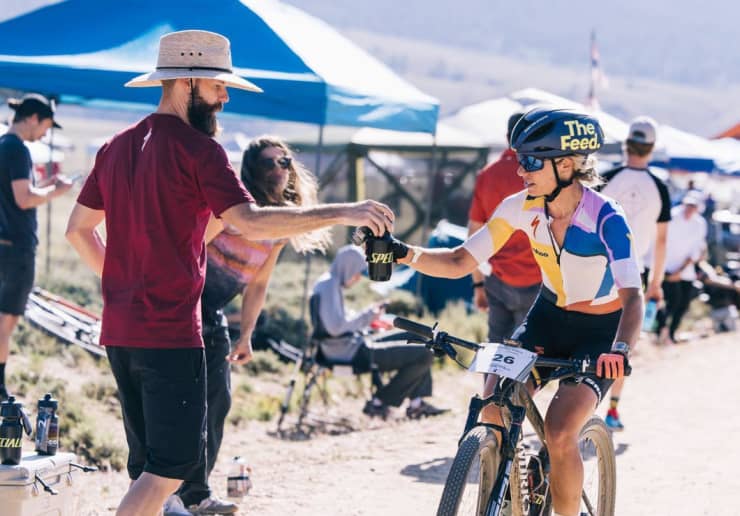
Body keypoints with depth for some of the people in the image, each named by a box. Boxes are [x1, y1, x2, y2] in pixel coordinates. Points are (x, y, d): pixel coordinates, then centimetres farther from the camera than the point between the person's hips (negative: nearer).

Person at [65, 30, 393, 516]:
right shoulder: (198, 149, -11)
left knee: (149, 465, 14)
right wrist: (340, 213, -21)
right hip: (170, 332, -8)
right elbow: (250, 221, -23)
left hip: (119, 330, 8)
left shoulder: (118, 147, 14)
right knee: (173, 464, -5)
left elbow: (79, 229, 19)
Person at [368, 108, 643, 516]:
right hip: (549, 315, 5)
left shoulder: (605, 218, -27)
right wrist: (404, 254, -30)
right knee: (494, 411, -15)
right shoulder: (520, 207, -13)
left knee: (558, 433, -22)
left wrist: (619, 349, -57)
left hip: (599, 329, -5)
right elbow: (460, 262, -12)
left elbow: (632, 296, -37)